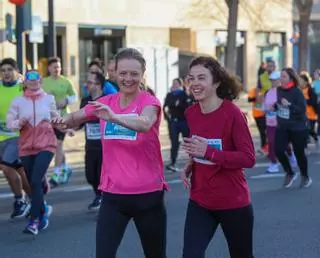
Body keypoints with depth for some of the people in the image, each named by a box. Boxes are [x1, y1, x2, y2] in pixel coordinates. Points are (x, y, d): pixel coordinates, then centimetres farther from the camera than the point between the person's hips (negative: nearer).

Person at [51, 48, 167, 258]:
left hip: (147, 194, -3)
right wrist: (63, 121, -17)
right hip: (113, 195, 3)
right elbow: (75, 118, 8)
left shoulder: (149, 101, -12)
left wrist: (114, 117, -53)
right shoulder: (106, 103, 3)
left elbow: (145, 124, -34)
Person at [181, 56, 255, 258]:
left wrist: (209, 152, -29)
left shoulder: (232, 113, -18)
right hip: (200, 201, 5)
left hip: (233, 202, -4)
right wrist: (191, 165, -1)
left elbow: (249, 158, -21)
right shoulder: (191, 113, 1)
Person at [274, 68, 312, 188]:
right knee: (278, 150, -8)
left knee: (299, 153, 5)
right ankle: (290, 173, 16)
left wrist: (289, 105, -32)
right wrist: (273, 107, -2)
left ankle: (305, 177, 29)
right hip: (282, 127, 5)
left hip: (298, 127, -5)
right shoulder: (279, 90, 2)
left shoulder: (297, 92, -16)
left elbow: (302, 109, -22)